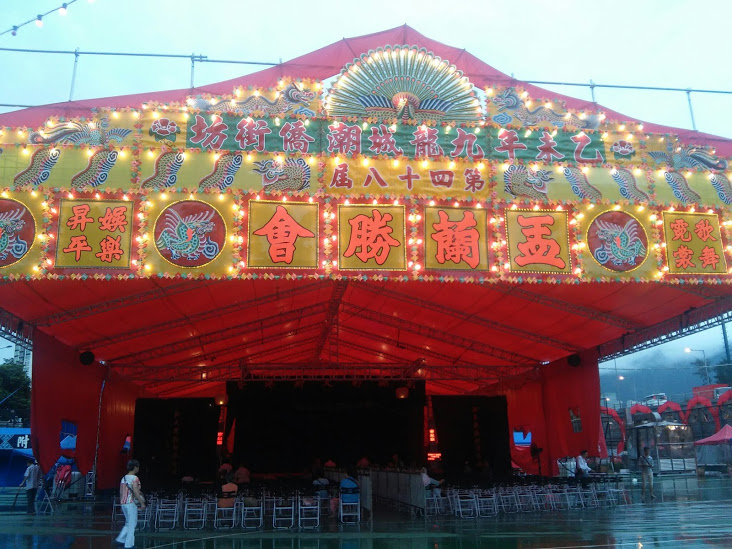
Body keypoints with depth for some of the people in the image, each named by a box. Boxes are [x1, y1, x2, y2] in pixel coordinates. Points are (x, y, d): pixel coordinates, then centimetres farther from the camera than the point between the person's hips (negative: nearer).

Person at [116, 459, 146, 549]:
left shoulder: (123, 478, 10)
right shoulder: (134, 478, -13)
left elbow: (121, 492, 14)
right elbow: (135, 492, -20)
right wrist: (142, 503, -13)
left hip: (123, 503, 8)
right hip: (131, 503, -8)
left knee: (128, 524, 20)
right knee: (132, 524, 2)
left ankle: (121, 539, 13)